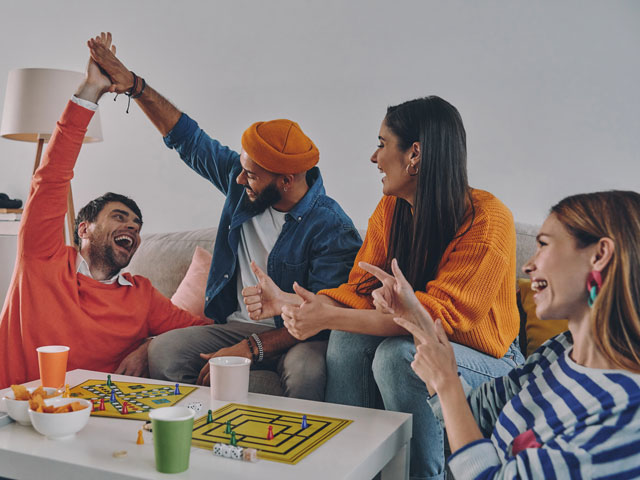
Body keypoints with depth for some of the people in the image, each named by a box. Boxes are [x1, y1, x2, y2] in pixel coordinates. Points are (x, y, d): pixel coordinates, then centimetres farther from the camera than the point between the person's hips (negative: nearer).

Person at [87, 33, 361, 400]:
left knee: (308, 369, -39)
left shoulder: (331, 227, -18)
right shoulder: (243, 181, -1)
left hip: (296, 336, -5)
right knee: (162, 351, -20)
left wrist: (251, 349, -27)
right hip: (237, 324, 5)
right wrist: (133, 84, 2)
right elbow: (187, 137, 9)